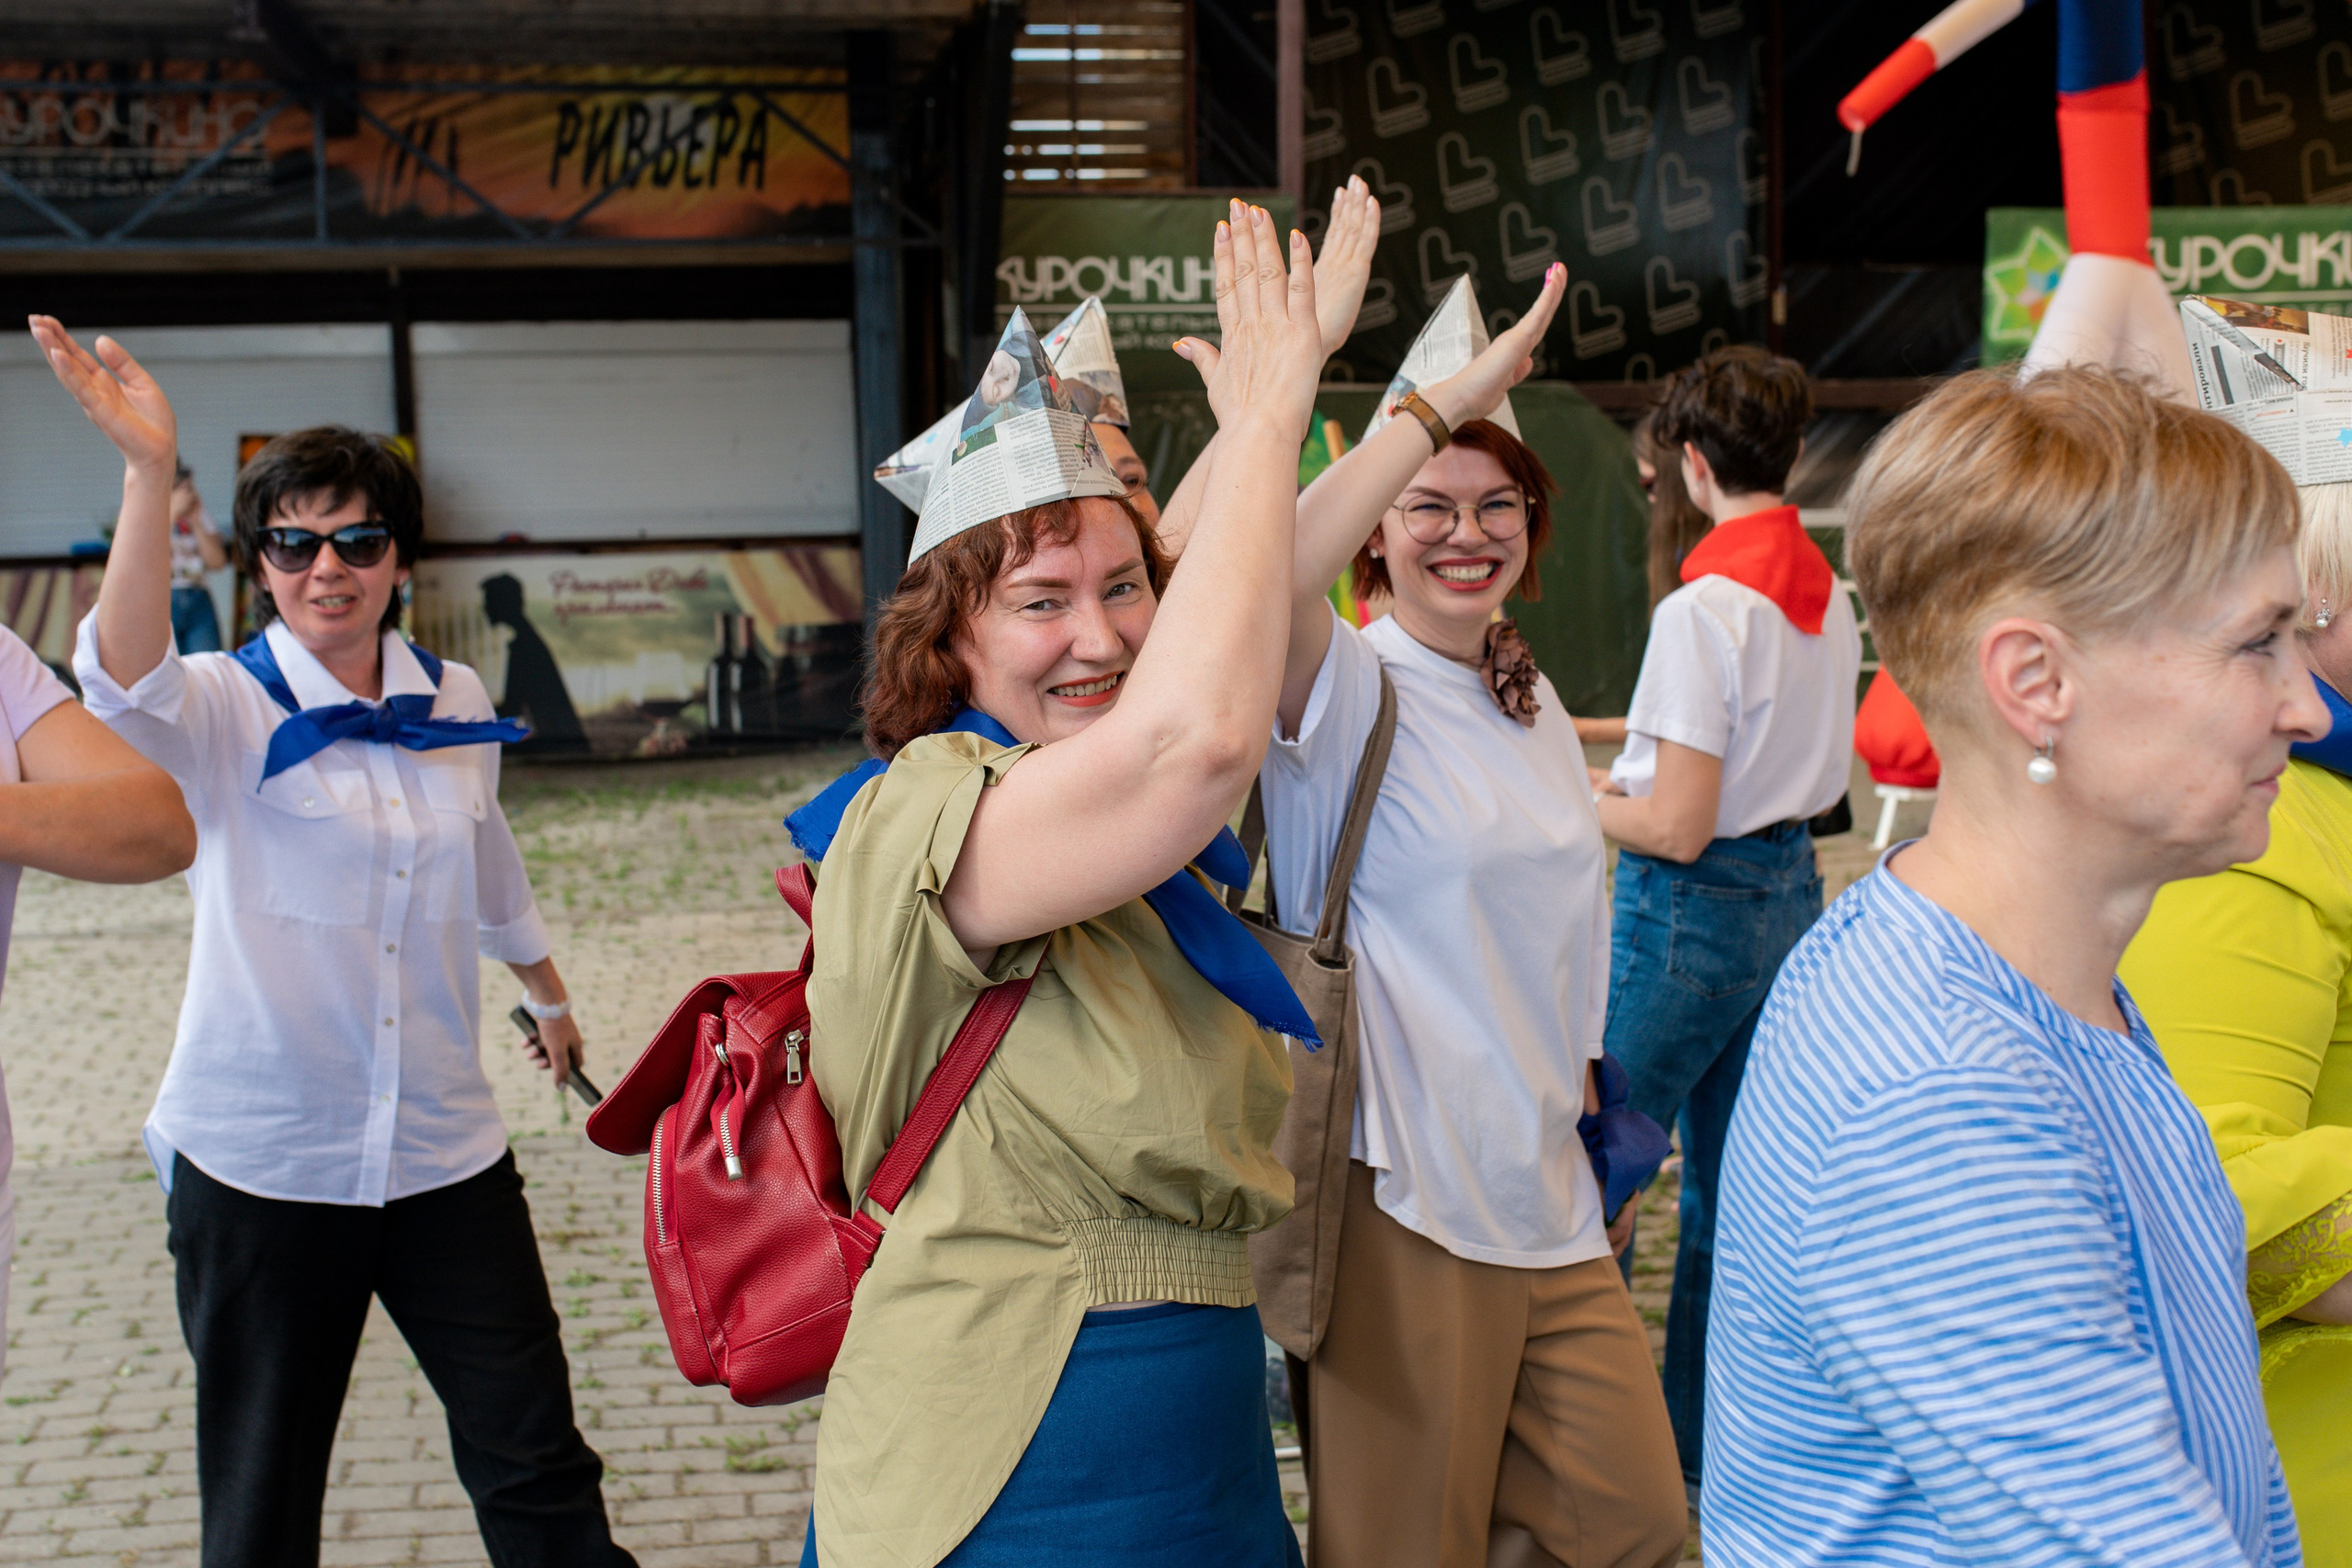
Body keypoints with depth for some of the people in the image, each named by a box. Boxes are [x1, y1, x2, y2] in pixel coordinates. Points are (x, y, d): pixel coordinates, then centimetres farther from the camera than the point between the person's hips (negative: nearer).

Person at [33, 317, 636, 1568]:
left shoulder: (456, 706, 6)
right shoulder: (223, 709, -7)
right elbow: (126, 679, -32)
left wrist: (549, 996, 39)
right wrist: (149, 472, -44)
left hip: (444, 1153, 3)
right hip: (258, 1166, -3)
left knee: (537, 1466, 9)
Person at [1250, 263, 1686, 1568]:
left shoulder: (1533, 703, 14)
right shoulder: (1350, 688, -9)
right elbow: (1277, 572, -33)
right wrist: (1451, 398, -29)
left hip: (1545, 1187, 7)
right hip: (1401, 1188, -7)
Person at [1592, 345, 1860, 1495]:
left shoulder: (1707, 603, -18)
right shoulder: (1829, 592, 7)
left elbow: (1677, 826, -19)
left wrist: (1578, 802, -2)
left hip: (1695, 904, -8)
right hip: (1791, 887, 8)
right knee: (1729, 1181, 14)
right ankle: (1704, 1433, 23)